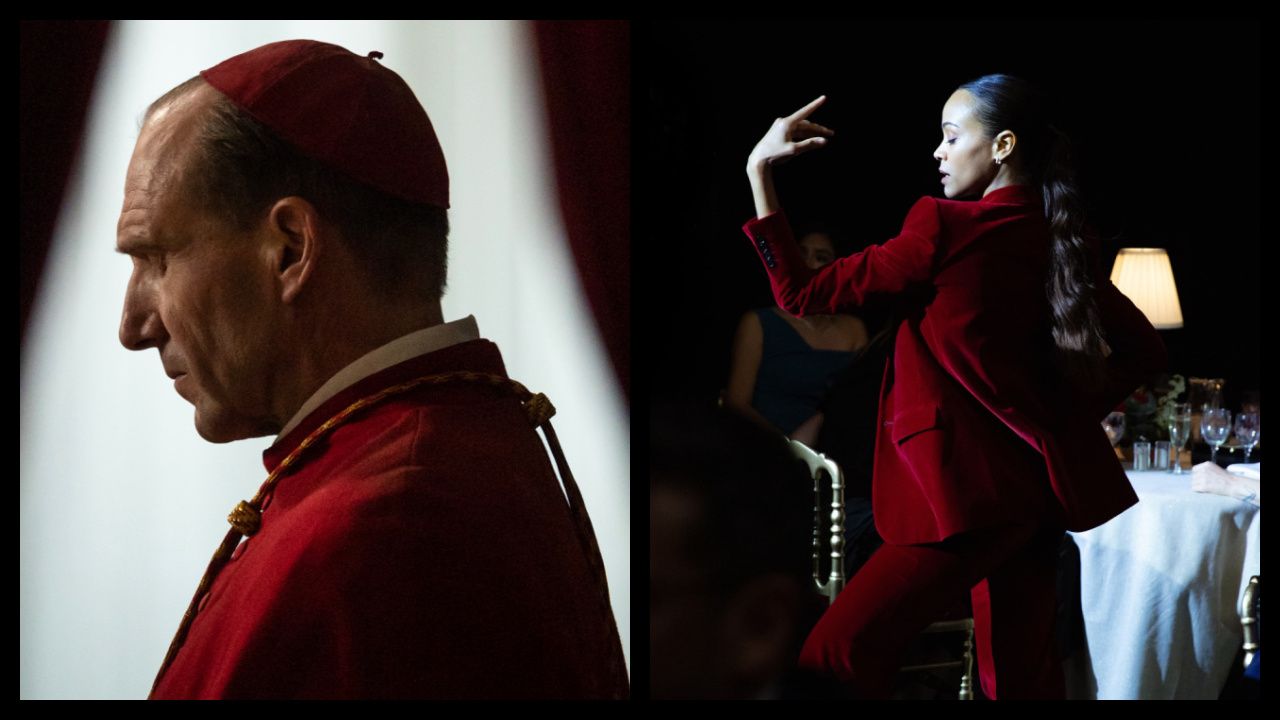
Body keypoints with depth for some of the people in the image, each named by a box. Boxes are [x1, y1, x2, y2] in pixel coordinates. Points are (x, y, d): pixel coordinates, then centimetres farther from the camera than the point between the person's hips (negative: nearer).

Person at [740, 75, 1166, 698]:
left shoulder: (946, 230, -13)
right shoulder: (1061, 244, 8)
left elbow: (801, 295, -10)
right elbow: (1145, 350, 15)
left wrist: (758, 172, -6)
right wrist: (1070, 413, 12)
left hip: (972, 489, -9)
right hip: (1038, 490, 9)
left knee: (834, 657, -14)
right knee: (1019, 673, 14)